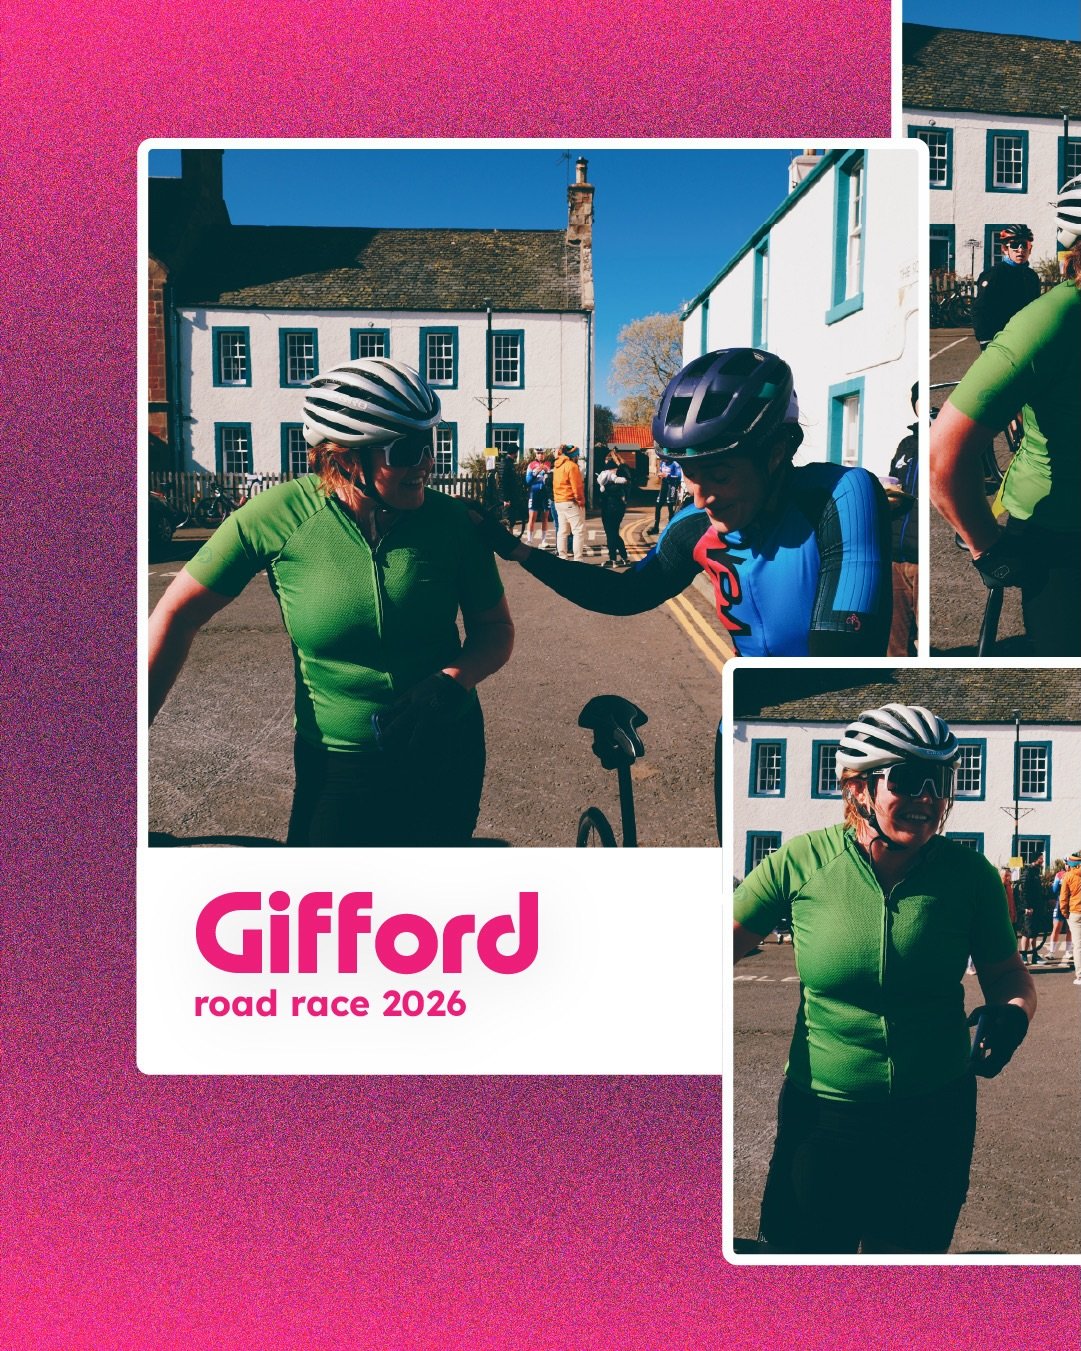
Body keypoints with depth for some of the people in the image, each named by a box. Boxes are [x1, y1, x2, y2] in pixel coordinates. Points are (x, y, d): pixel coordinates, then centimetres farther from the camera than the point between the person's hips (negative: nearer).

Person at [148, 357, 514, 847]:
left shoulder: (451, 521, -12)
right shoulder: (280, 516, -16)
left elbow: (496, 629, -1)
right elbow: (179, 614, -9)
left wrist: (452, 680, -21)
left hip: (445, 757, 2)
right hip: (337, 766, -1)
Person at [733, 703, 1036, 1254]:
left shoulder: (969, 873, -7)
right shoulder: (804, 860, -11)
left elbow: (1006, 971, 4)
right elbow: (725, 941, -4)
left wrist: (1011, 1013, -18)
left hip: (935, 1119, 2)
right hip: (821, 1113, -1)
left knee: (907, 1248, 17)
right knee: (802, 1246, 9)